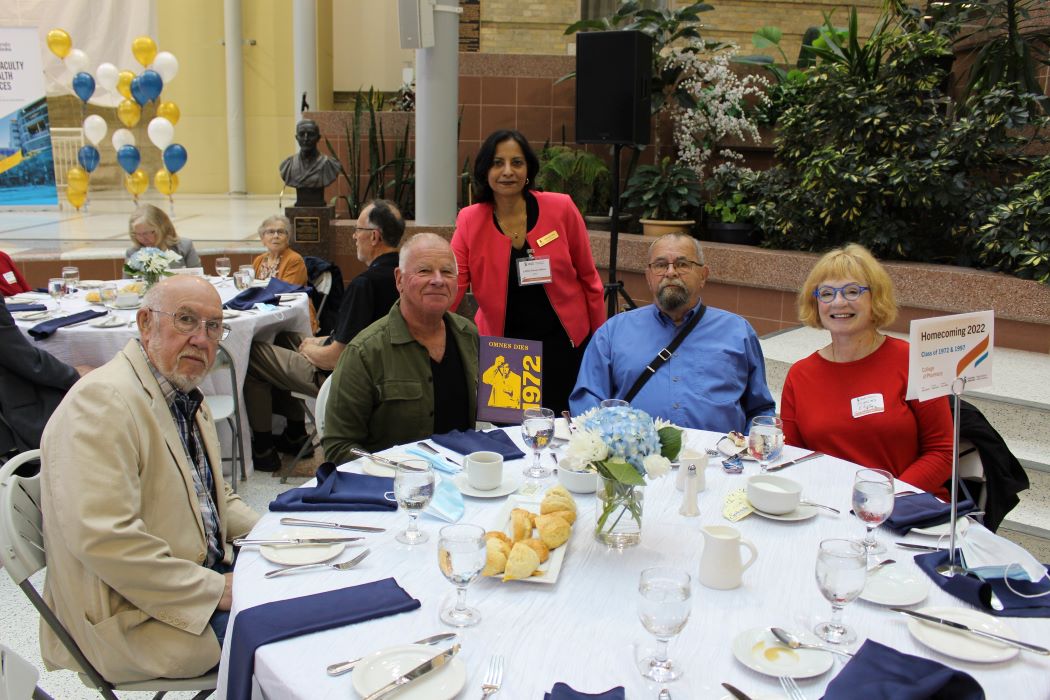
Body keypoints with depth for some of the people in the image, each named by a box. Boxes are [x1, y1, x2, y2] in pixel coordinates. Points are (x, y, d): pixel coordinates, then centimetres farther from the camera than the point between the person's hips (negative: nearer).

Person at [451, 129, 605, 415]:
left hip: (563, 341, -1)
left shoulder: (561, 209, -7)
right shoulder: (470, 221, -4)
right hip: (501, 343, 1)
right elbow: (450, 285, -8)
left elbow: (588, 277, 2)